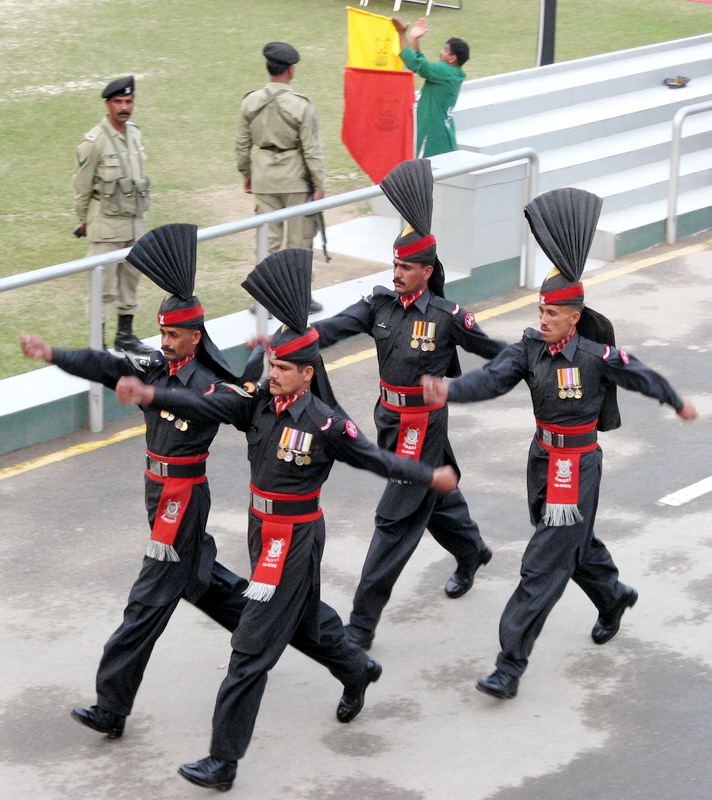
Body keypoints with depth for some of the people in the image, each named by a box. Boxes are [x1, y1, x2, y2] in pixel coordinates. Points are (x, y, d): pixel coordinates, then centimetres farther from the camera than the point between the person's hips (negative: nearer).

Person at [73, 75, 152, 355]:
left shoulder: (135, 134, 7)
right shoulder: (94, 141, -14)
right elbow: (82, 186, -6)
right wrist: (84, 221, 2)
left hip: (136, 220, 7)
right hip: (107, 224, -7)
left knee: (130, 279, 14)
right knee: (104, 284, -4)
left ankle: (125, 334, 26)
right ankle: (98, 343, 2)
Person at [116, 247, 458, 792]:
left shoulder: (324, 423, -18)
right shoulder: (262, 404, -1)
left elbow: (375, 459, -7)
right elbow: (208, 406, -12)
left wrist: (431, 477, 1)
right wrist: (152, 396, -26)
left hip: (294, 538, -8)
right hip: (264, 529, 8)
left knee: (252, 649, -8)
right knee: (304, 619, 29)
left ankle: (224, 762, -5)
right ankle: (357, 672, 59)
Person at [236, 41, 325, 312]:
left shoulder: (250, 102, -2)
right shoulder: (300, 105, -15)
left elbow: (242, 144, 7)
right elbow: (312, 149, -12)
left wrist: (246, 173, 20)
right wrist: (318, 185, -6)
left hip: (264, 179, 4)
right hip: (296, 179, -4)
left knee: (267, 239, 9)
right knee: (299, 239, 8)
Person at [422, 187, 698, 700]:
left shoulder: (596, 355, -17)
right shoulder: (531, 348, -4)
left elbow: (643, 378, 0)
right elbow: (494, 378, -20)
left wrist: (678, 403, 17)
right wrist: (448, 392, -39)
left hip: (578, 465, -6)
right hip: (543, 458, 6)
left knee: (545, 565, -9)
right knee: (575, 541, 26)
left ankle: (511, 665, -9)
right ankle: (614, 597, 57)